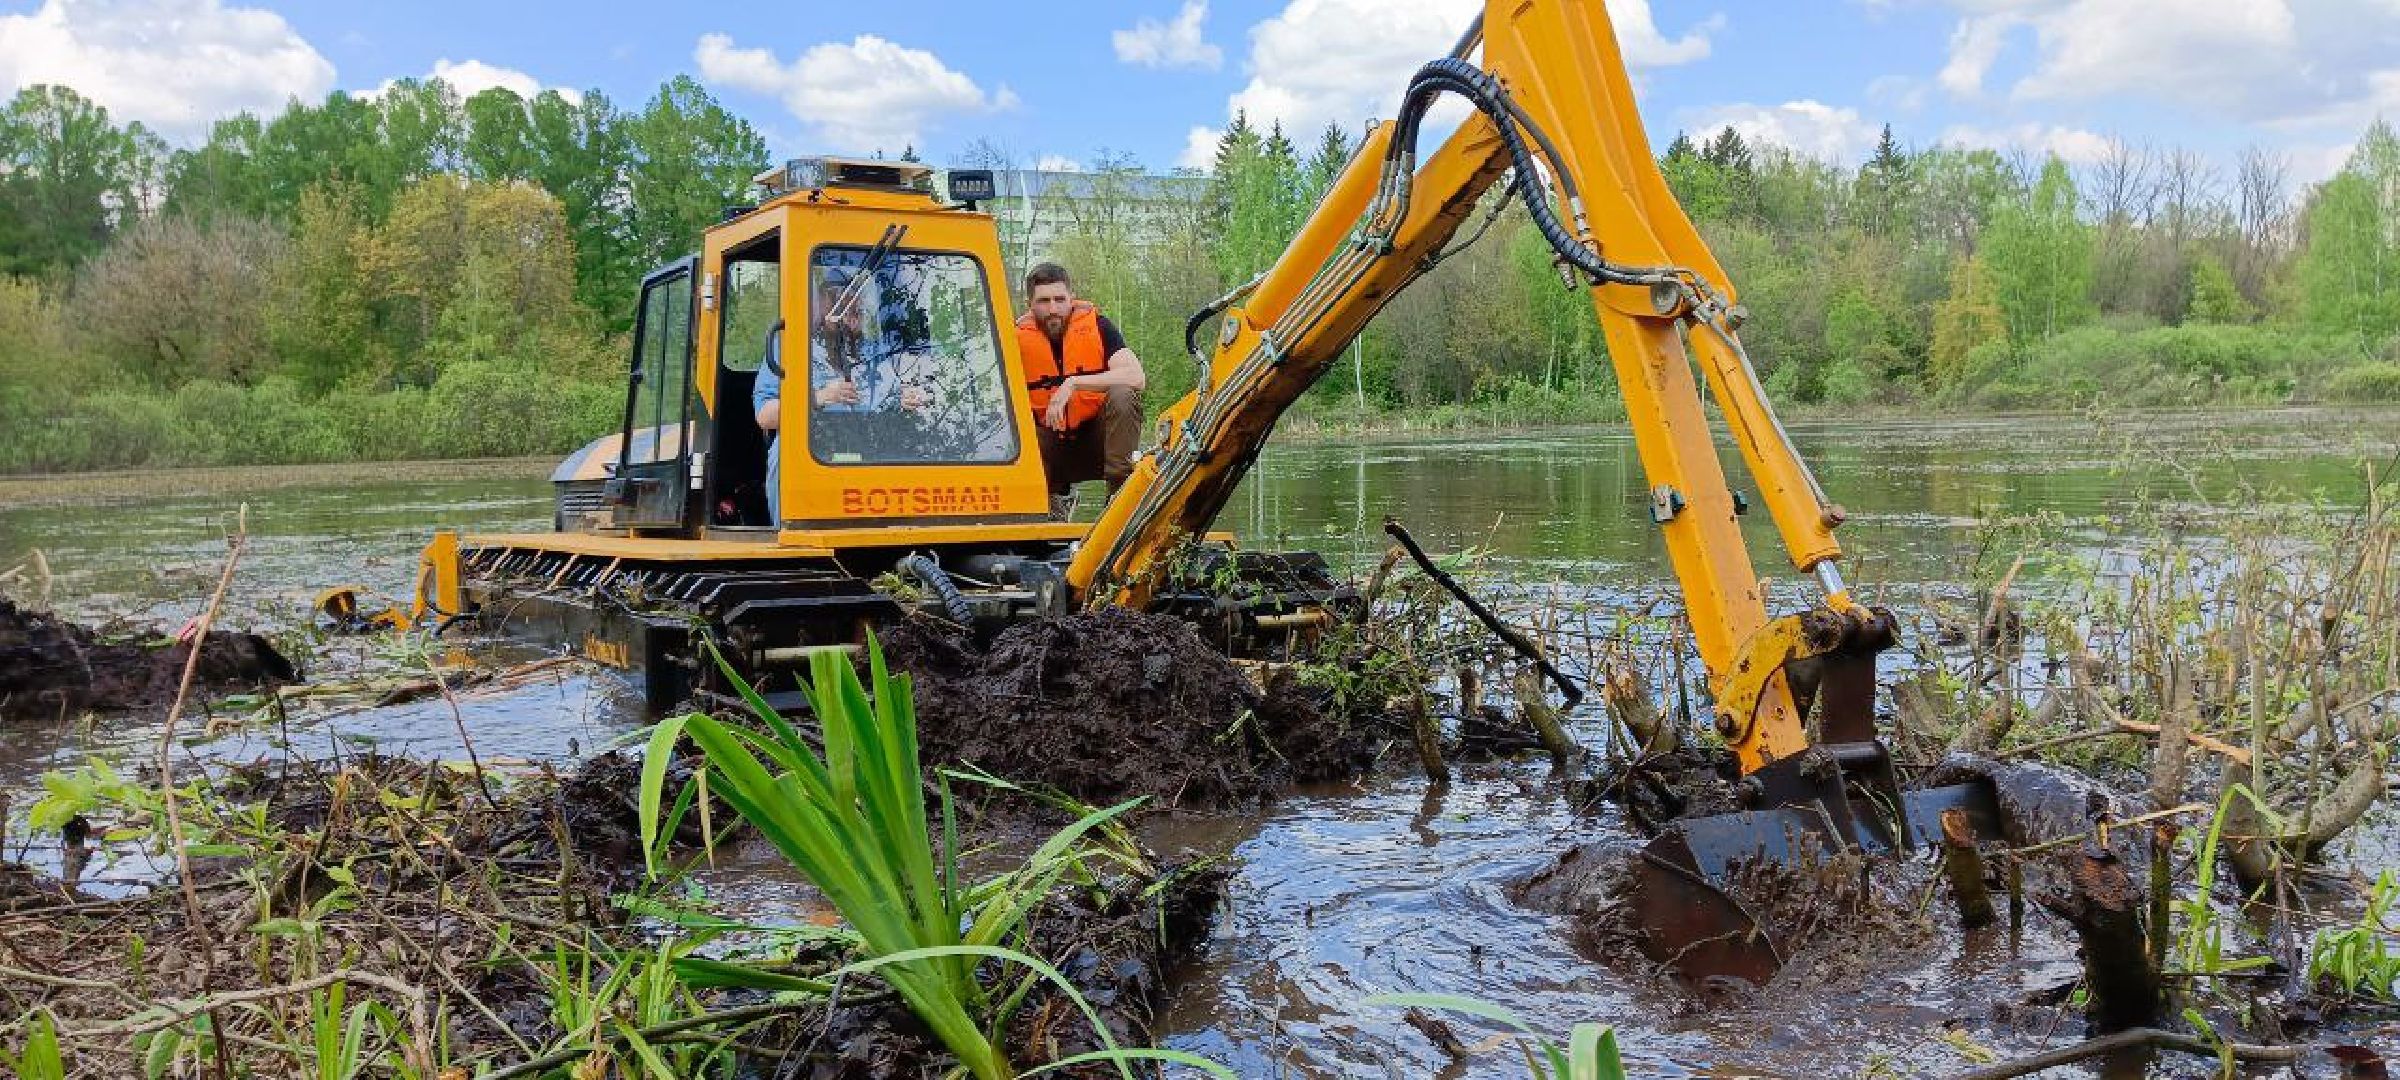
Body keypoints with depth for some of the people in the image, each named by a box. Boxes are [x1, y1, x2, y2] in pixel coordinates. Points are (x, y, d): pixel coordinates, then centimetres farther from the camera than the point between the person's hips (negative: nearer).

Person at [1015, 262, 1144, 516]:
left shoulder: (1096, 324, -11)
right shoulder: (1019, 338, -6)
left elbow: (1137, 377, -26)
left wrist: (1074, 383, -32)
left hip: (1098, 437, -2)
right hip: (1054, 445, 2)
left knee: (1122, 395, -29)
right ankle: (1059, 493, 2)